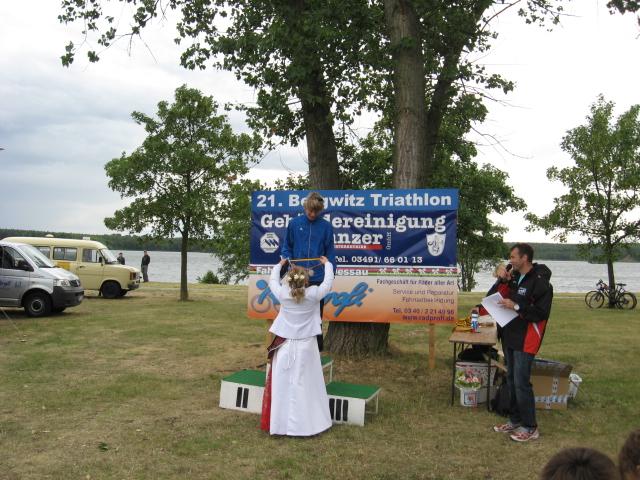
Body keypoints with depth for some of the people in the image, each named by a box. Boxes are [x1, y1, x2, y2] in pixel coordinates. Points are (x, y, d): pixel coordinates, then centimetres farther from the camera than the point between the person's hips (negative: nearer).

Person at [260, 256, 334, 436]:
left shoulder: (282, 294, -5)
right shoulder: (313, 294, -8)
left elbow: (273, 281, 16)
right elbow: (328, 281, 9)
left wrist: (279, 265, 32)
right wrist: (327, 264, 25)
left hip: (284, 346, 1)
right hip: (306, 346, -1)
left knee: (282, 386, 8)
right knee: (305, 387, 5)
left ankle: (279, 423, 18)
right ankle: (305, 423, 12)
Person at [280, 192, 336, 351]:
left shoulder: (326, 226, -1)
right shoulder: (294, 223, 0)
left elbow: (330, 253, 2)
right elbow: (286, 247, 7)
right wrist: (289, 260, -11)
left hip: (318, 278, -1)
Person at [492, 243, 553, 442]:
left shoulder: (540, 282, -17)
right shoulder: (515, 278, 10)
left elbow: (541, 313, -21)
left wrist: (516, 307, -22)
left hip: (526, 340, -9)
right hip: (510, 337, 9)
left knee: (521, 383, -5)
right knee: (511, 380, 16)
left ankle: (530, 428, 9)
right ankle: (515, 420, 29)